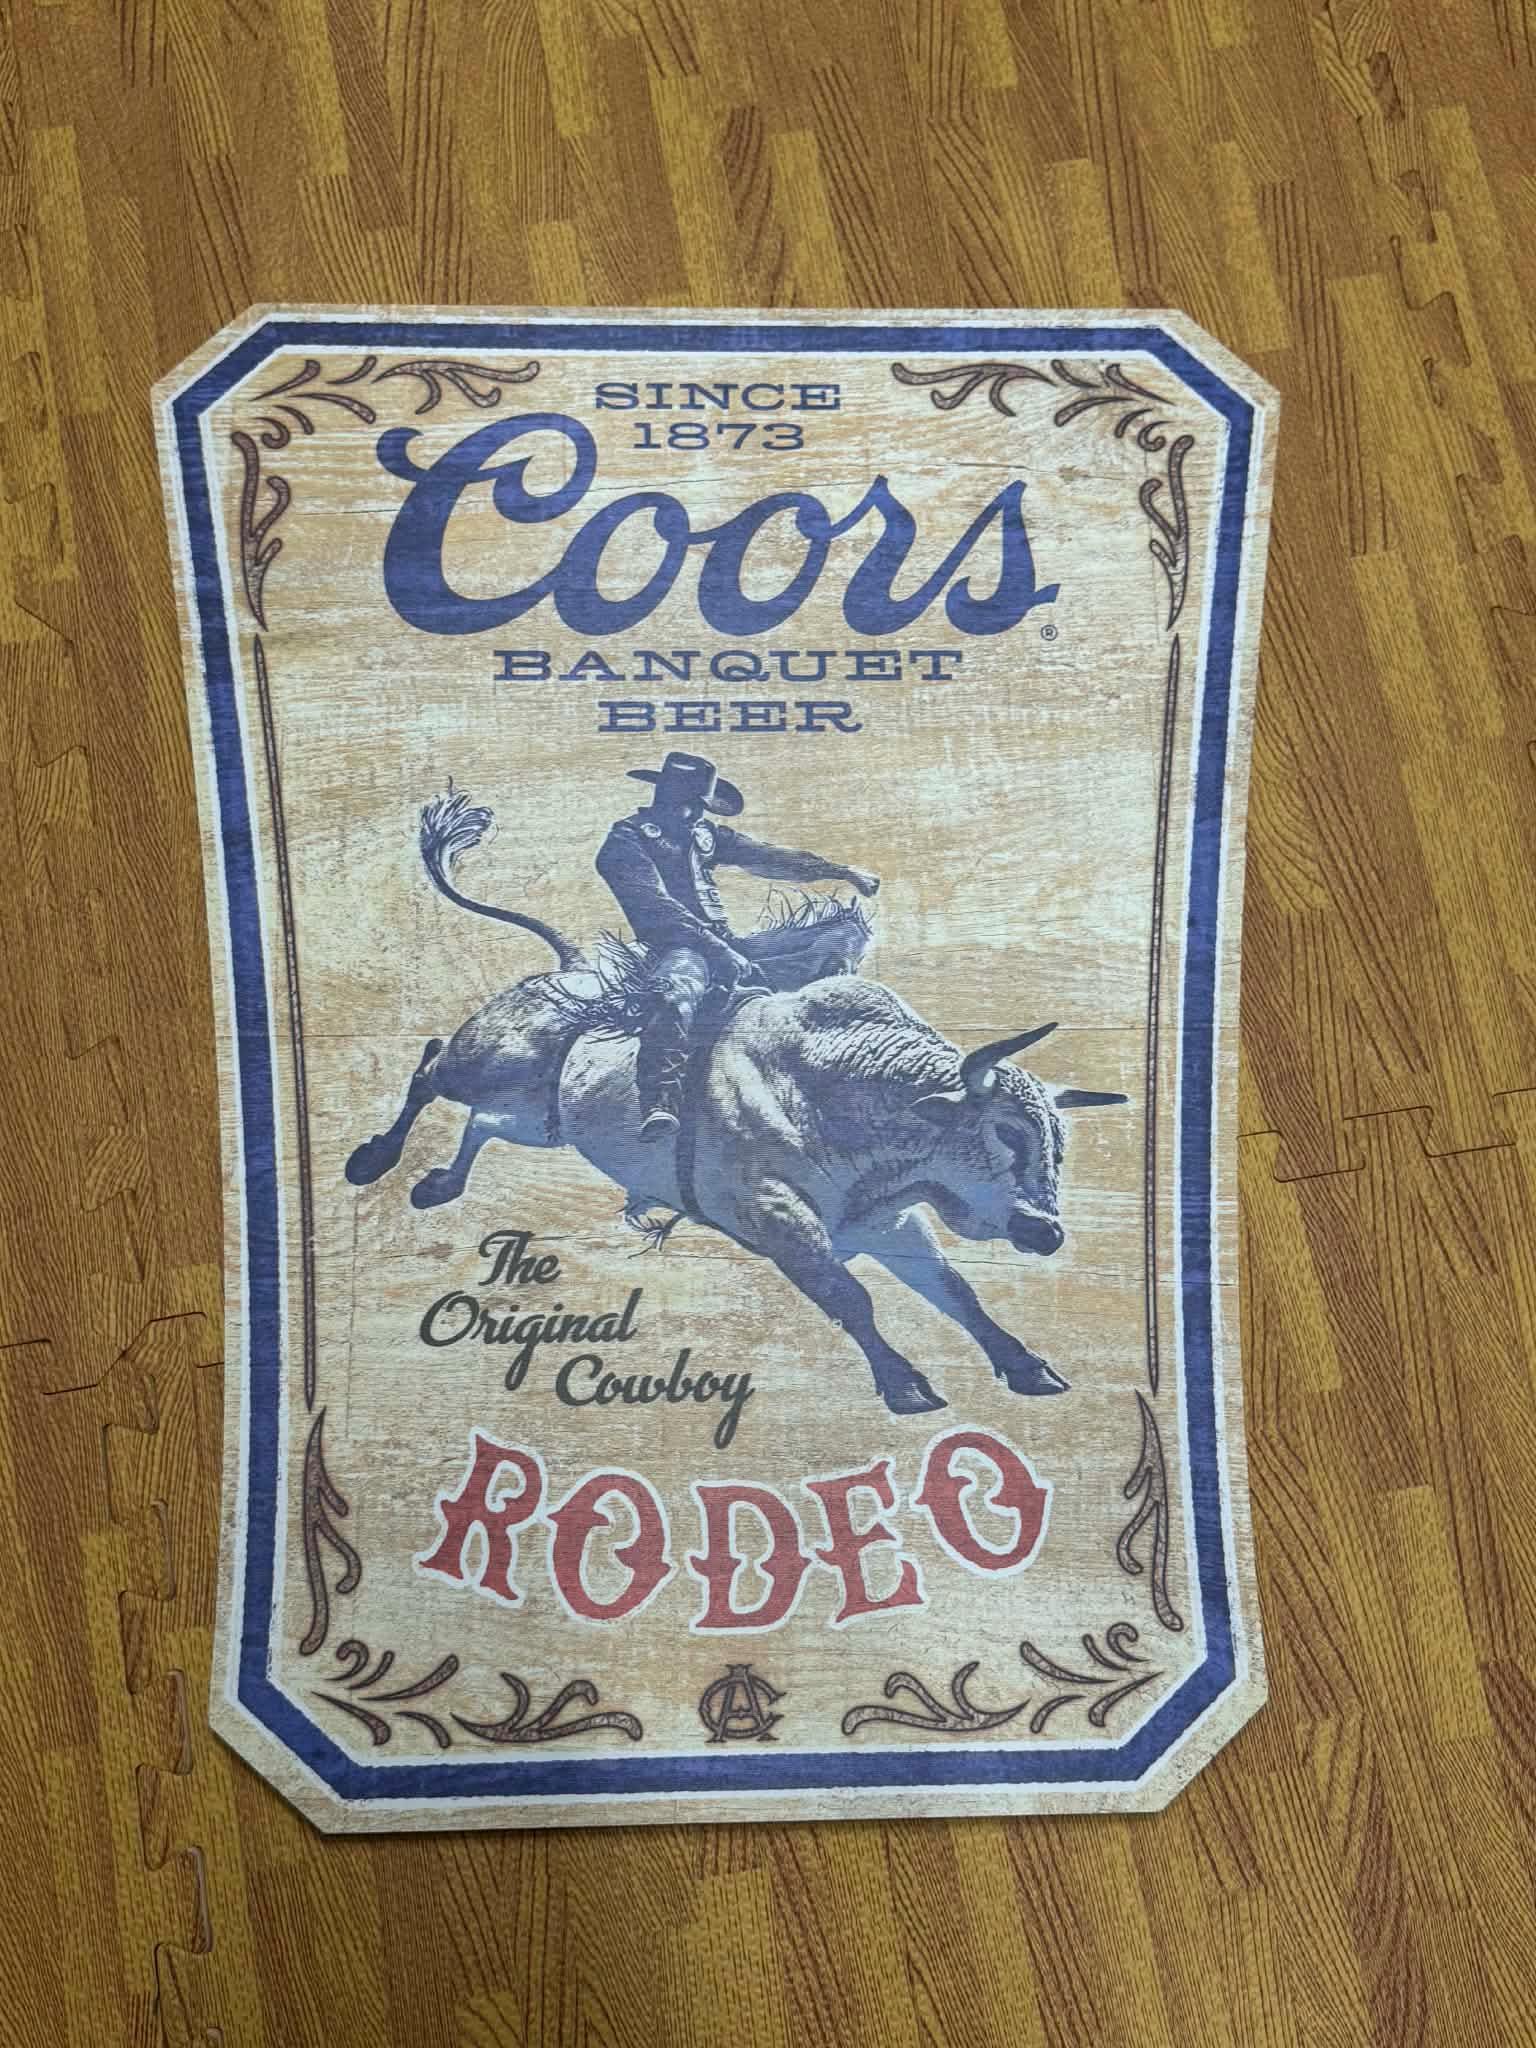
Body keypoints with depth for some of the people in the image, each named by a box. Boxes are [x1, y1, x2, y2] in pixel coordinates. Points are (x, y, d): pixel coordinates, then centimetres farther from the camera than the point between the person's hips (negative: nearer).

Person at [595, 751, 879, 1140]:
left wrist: (843, 871, 16)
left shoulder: (703, 833, 24)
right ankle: (659, 1102, -56)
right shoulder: (627, 840, 1)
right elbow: (658, 908, -12)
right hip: (679, 948, -7)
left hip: (725, 943, 8)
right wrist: (719, 950, -22)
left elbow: (768, 858, 21)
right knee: (673, 991, -44)